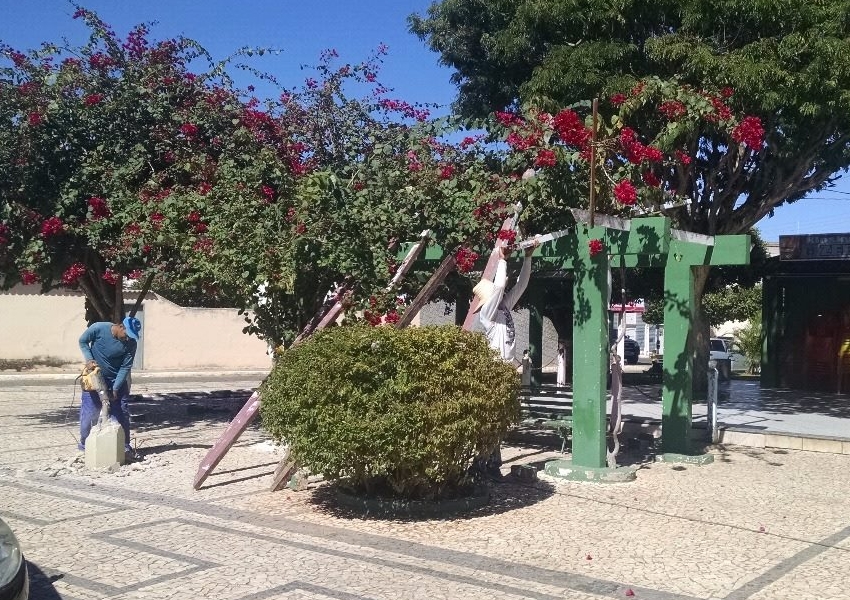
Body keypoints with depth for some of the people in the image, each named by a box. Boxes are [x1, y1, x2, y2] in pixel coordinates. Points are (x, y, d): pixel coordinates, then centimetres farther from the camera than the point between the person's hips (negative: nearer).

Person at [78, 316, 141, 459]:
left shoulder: (131, 343, -18)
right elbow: (82, 341, -4)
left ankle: (125, 446, 12)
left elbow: (125, 367, -14)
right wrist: (89, 360, -17)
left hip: (117, 380, 1)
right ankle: (84, 444, 18)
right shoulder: (98, 328, -21)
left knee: (122, 413, 2)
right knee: (90, 412, 1)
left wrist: (115, 389, -17)